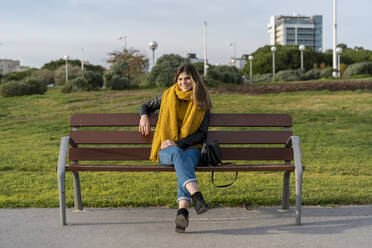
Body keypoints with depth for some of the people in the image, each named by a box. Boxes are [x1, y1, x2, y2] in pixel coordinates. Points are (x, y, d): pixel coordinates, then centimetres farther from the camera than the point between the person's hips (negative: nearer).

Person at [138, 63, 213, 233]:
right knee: (177, 154, -37)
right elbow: (146, 106, 28)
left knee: (186, 161, -37)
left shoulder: (202, 104, 9)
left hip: (190, 149, 0)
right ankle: (196, 194, -58)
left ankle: (182, 210, -56)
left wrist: (178, 143, -10)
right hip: (166, 150, 0)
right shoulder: (167, 96, 13)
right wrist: (144, 116, 4)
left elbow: (201, 135, 4)